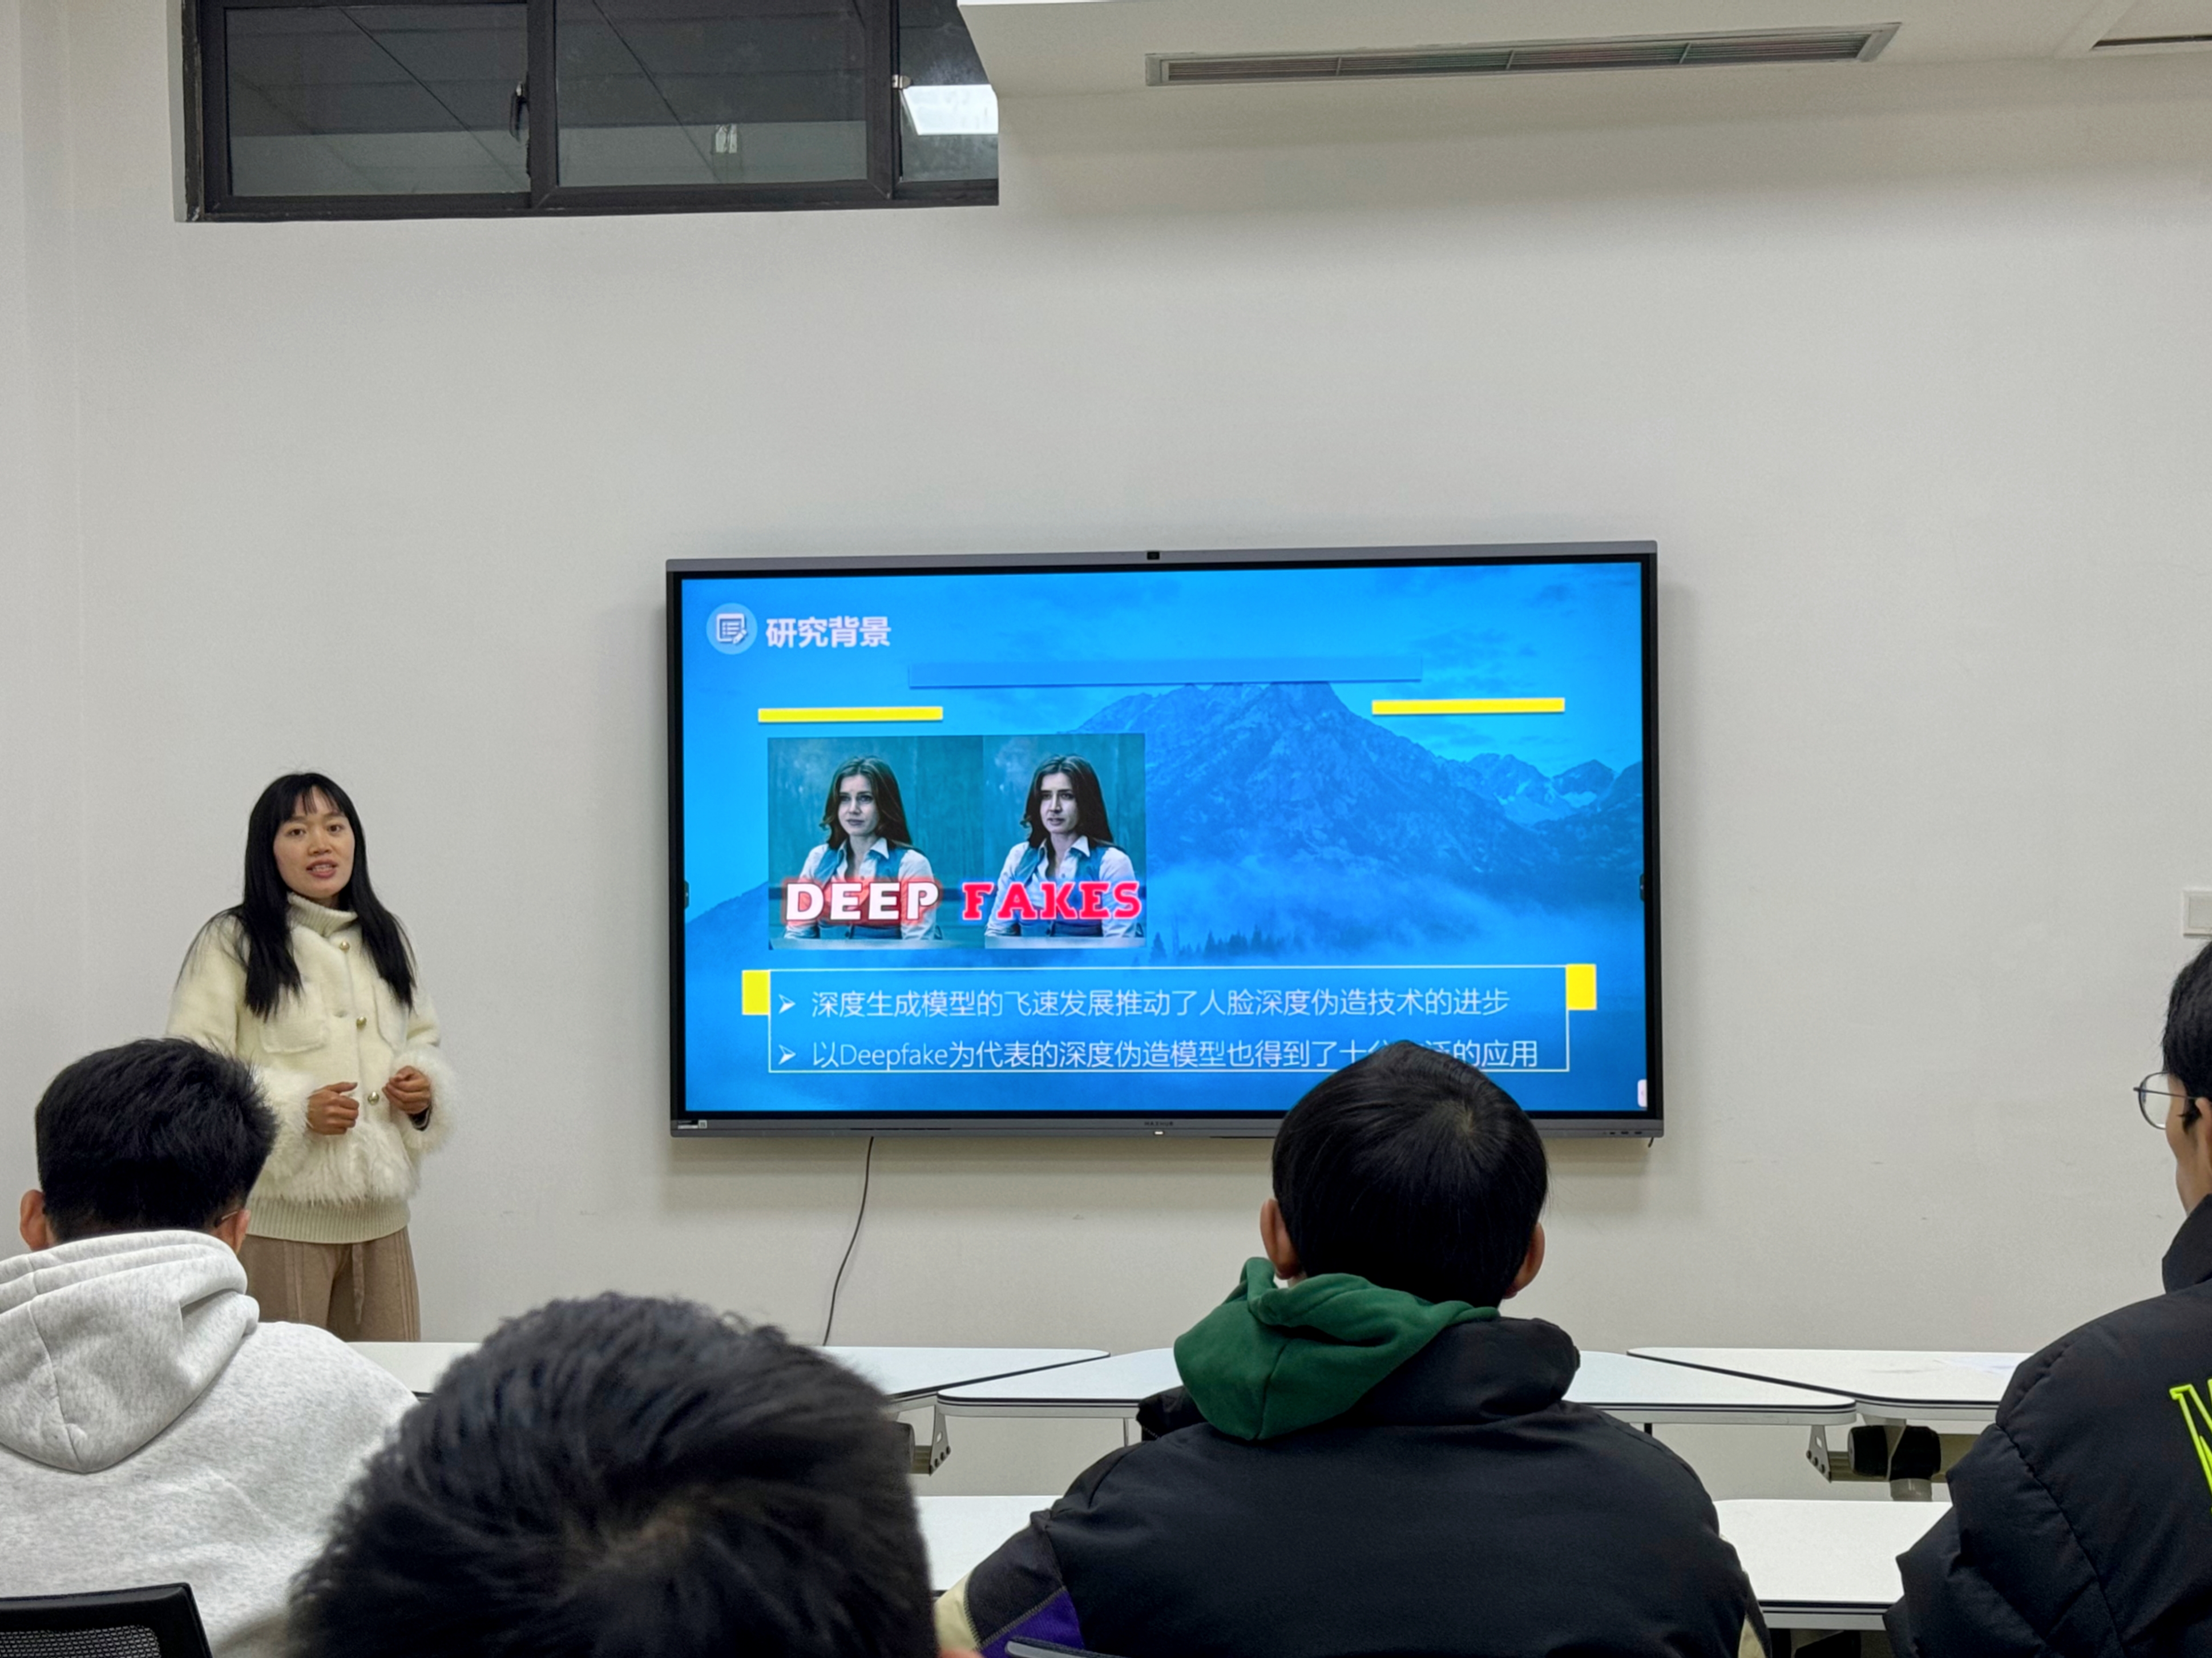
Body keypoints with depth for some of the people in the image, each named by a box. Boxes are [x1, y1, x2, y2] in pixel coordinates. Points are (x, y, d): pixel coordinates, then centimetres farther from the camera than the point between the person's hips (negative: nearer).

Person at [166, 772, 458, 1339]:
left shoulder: (386, 937, 14)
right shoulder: (231, 942, -4)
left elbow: (424, 1037, 23)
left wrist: (426, 1088, 2)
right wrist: (292, 1110, -19)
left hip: (380, 1214, 5)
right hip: (277, 1217, -5)